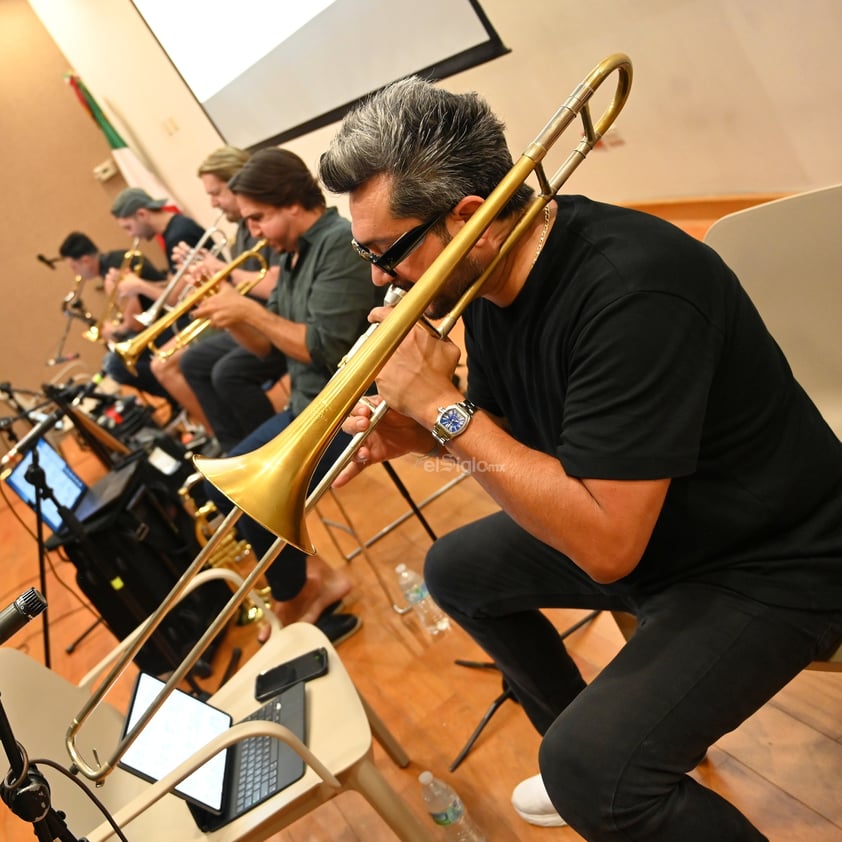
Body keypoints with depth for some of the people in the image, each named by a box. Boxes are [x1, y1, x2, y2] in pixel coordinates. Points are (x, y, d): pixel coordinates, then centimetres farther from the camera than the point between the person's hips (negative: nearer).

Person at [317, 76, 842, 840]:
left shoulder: (631, 288, -32)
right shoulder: (489, 277, -5)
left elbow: (606, 546, -33)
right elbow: (503, 436, 9)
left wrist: (442, 406, -29)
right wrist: (417, 434, -12)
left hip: (769, 561, -8)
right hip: (618, 521, 9)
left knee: (590, 773, -26)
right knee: (456, 570, 16)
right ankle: (592, 754, 30)